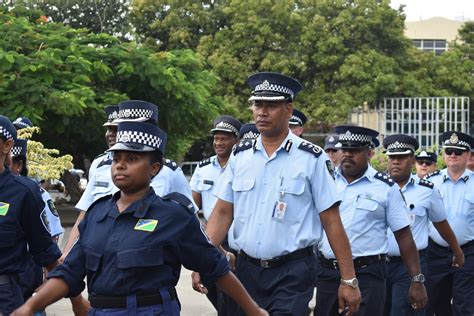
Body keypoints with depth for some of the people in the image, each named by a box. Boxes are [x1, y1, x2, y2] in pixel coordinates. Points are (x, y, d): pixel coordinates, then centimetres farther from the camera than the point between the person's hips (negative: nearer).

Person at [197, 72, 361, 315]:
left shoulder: (311, 159, -4)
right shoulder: (240, 156, 7)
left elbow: (331, 222, -5)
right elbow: (222, 214, 6)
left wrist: (349, 281, -7)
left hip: (292, 275, -4)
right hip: (246, 269, 4)